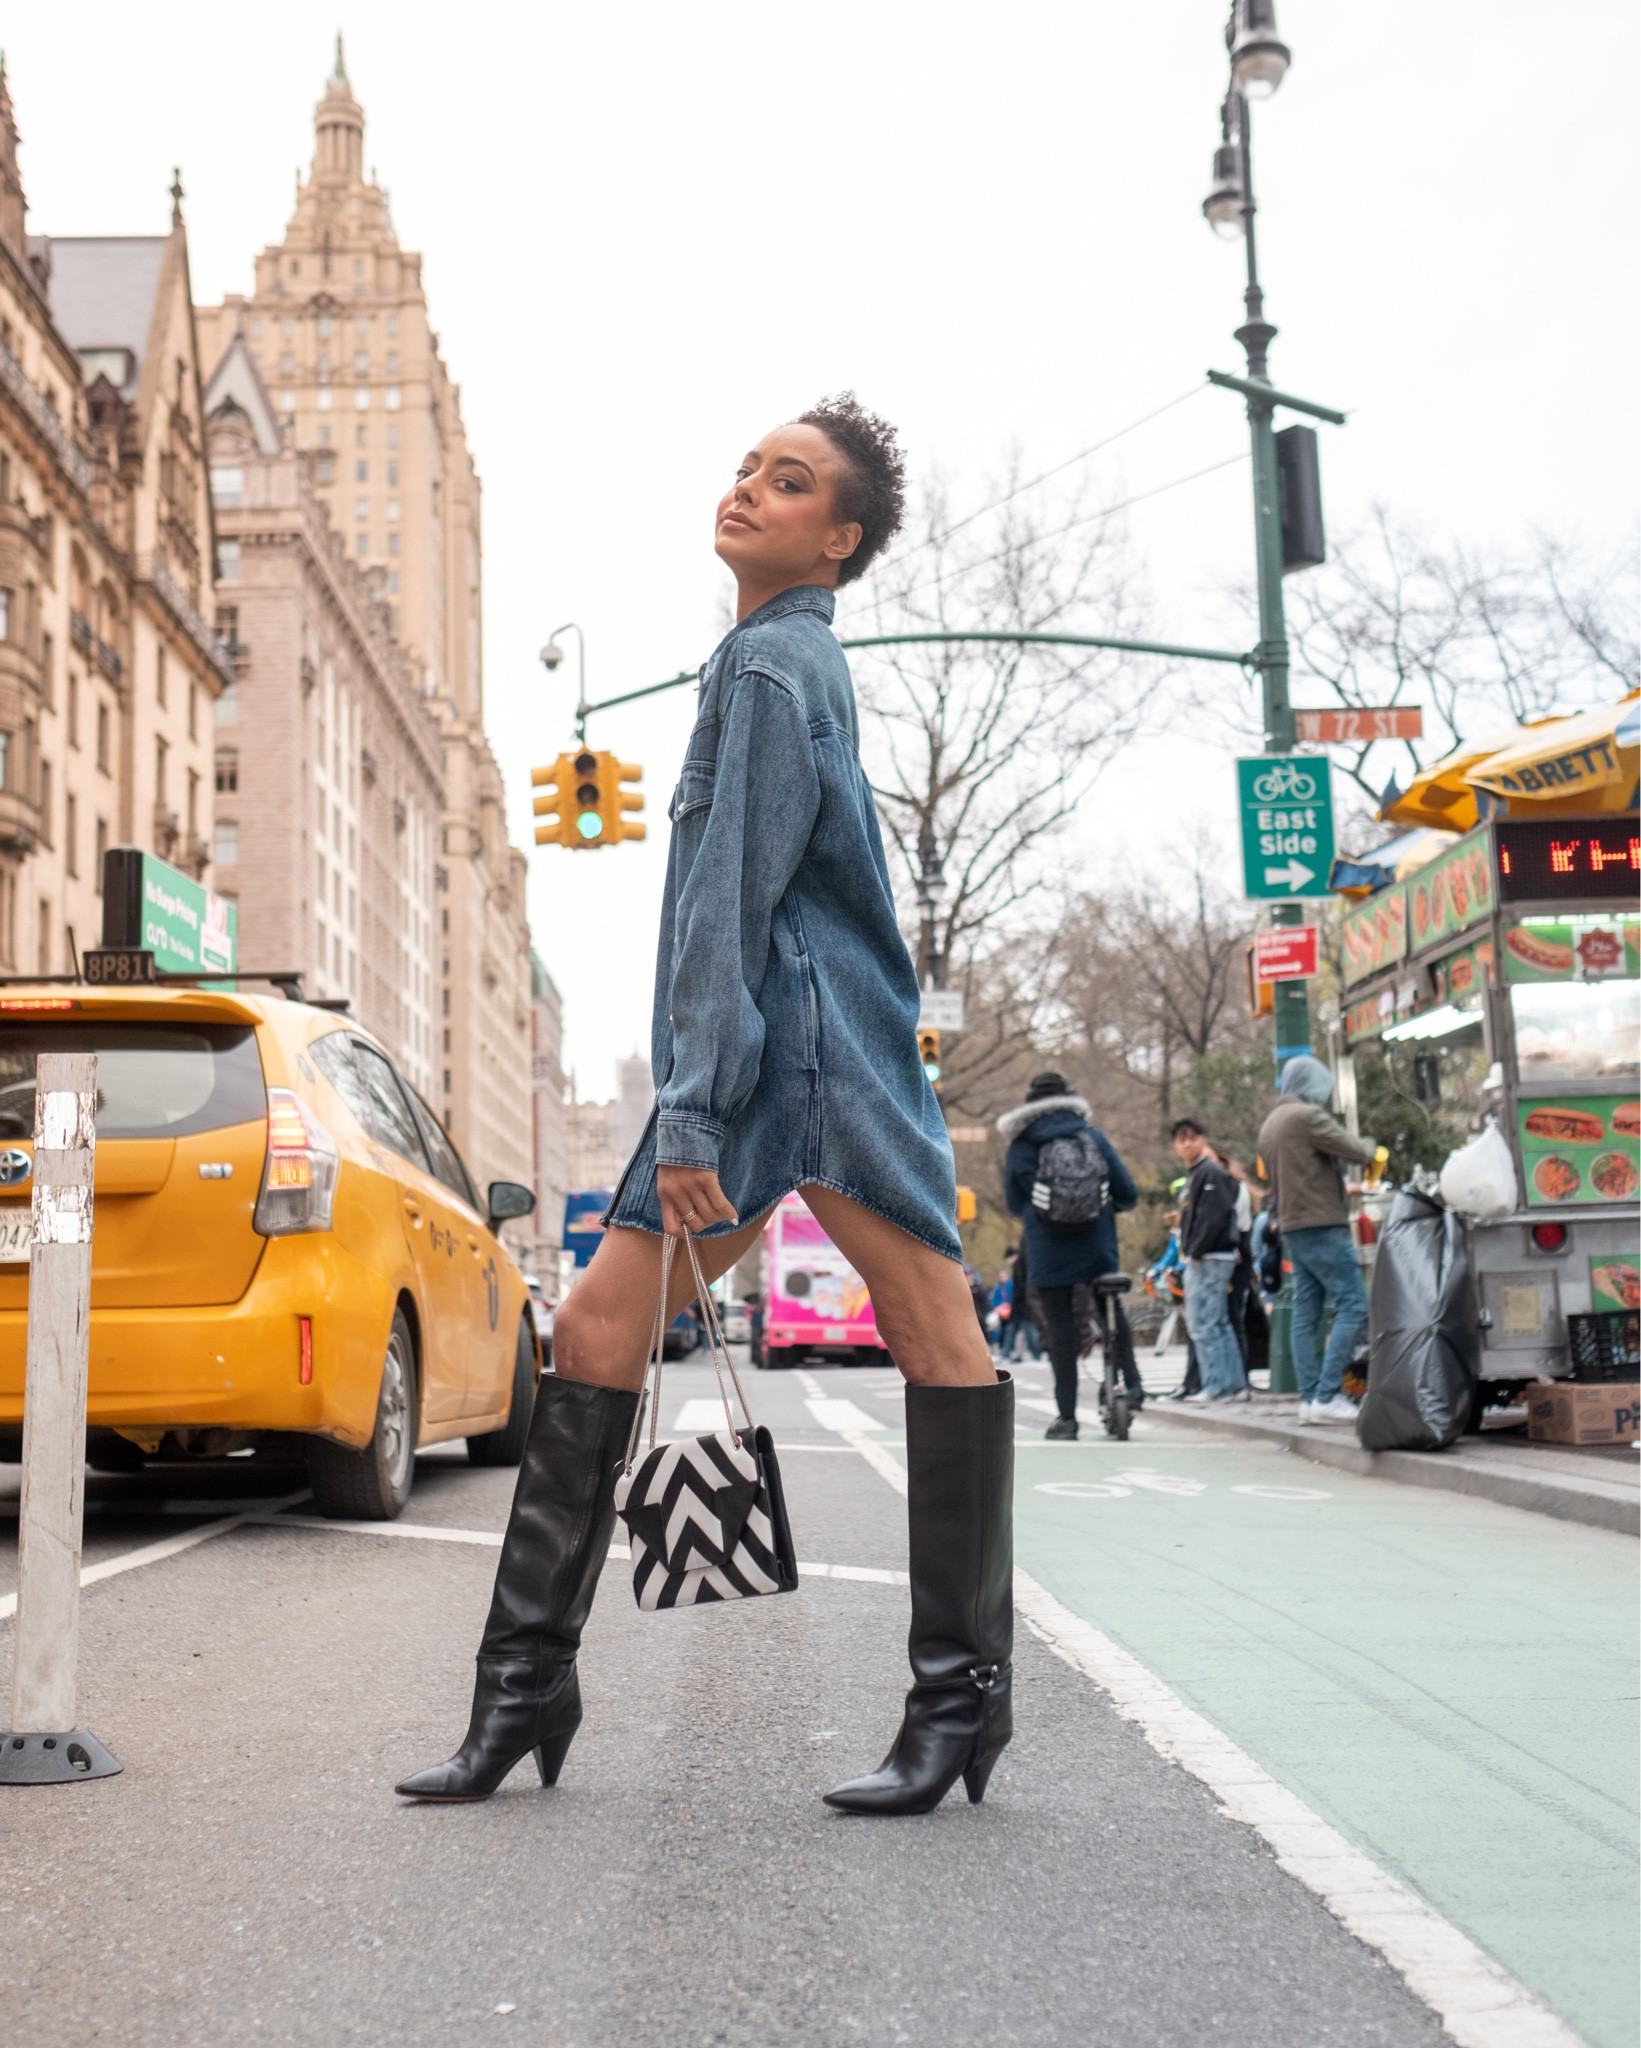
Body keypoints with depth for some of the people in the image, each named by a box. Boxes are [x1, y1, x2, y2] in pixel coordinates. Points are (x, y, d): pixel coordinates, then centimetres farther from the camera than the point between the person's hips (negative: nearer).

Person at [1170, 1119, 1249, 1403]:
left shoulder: (1211, 1173, -11)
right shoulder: (1193, 1176, 19)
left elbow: (1213, 1217, -20)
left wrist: (1196, 1252, -17)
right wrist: (1190, 1254, 11)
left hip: (1210, 1259, -10)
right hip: (1198, 1260, 10)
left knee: (1203, 1326, -10)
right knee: (1220, 1326, 11)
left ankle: (1217, 1387, -8)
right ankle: (1235, 1385, 14)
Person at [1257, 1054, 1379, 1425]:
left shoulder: (1270, 1124, 19)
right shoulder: (1307, 1116, -10)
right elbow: (1356, 1150, -9)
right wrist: (1371, 1147, 12)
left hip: (1292, 1228, 10)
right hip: (1322, 1225, -10)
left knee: (1305, 1313, 7)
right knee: (1352, 1305, -9)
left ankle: (1309, 1397, 5)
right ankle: (1327, 1396, -15)